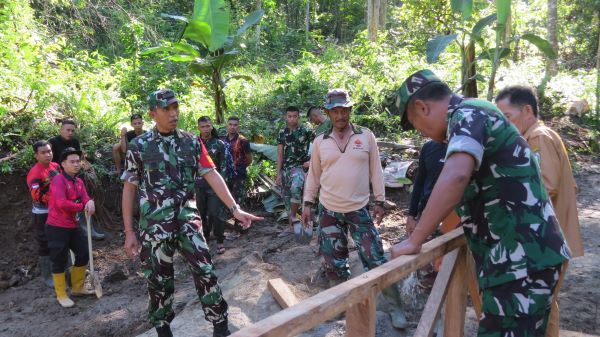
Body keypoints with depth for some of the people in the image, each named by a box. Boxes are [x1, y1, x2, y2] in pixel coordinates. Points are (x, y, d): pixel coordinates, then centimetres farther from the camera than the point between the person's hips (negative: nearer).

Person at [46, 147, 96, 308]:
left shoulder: (79, 181, 10)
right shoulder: (58, 180, -16)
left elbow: (85, 198, 0)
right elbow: (61, 203, -27)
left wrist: (90, 202, -25)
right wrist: (83, 206, -16)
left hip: (72, 226, 8)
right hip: (56, 228, -8)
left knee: (84, 254, 14)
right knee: (60, 261, 1)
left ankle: (78, 288, 31)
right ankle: (61, 295, 16)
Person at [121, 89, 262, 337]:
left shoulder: (192, 142, 3)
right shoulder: (138, 146, -2)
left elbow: (212, 176, -1)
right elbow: (129, 189, 2)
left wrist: (235, 209, -10)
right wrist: (129, 232, -1)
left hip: (188, 220, 2)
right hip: (154, 224, -1)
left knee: (205, 272, 0)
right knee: (159, 280, 9)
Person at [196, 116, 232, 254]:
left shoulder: (219, 144, -1)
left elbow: (224, 165, -2)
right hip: (199, 184, 3)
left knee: (216, 213, -6)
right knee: (201, 213, 12)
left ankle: (220, 241, 6)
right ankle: (204, 237, 29)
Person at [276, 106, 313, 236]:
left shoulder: (306, 131, -5)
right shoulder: (282, 133, 6)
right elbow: (280, 154, 6)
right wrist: (278, 174, 2)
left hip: (299, 167, -5)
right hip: (285, 168, 5)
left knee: (295, 188, -33)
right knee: (286, 197, 9)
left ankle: (294, 215, -13)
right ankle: (291, 226, 21)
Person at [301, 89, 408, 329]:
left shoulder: (366, 136, -1)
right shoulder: (320, 141, 2)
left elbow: (375, 171, 3)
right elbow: (313, 175, 8)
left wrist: (379, 201, 0)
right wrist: (308, 203, 6)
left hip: (359, 210, -1)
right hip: (328, 211, 2)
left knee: (376, 259, 0)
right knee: (334, 262, 9)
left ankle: (395, 306, 16)